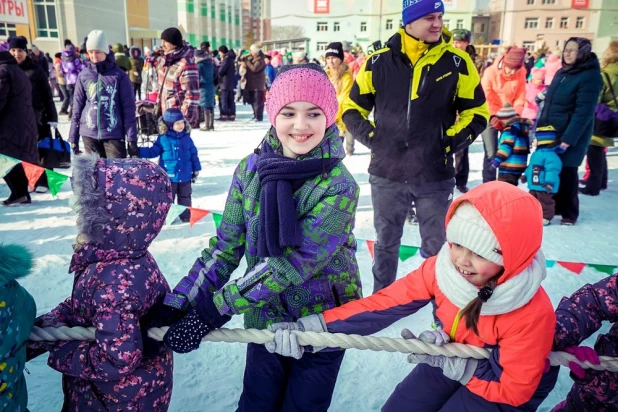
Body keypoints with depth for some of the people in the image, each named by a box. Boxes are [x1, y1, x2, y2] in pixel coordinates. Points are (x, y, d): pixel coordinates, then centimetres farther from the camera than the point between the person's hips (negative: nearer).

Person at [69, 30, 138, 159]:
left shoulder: (119, 75, -2)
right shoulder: (83, 76, 5)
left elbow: (128, 109, -3)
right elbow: (77, 107, 9)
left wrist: (132, 139, -7)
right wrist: (73, 138, 7)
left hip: (113, 134, -2)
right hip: (89, 134, 3)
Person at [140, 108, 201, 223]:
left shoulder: (187, 138, 0)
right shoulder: (163, 139, -7)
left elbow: (193, 154, 7)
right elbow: (153, 152, 1)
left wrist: (196, 169, 7)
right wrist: (138, 151, -11)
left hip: (185, 175, 2)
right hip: (169, 176, -2)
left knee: (185, 197, 14)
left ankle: (186, 215, 26)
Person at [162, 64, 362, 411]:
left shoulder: (339, 187, -22)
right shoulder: (250, 169, -8)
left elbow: (293, 262, -26)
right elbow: (226, 246, -4)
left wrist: (212, 310, -26)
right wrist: (177, 302, -13)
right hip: (264, 319, 3)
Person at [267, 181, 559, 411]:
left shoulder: (532, 313, -33)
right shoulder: (442, 268, -24)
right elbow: (384, 303, -23)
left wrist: (450, 363, -31)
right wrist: (312, 327, -32)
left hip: (508, 386, -3)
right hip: (455, 357, 4)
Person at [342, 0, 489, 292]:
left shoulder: (457, 62, -2)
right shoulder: (379, 62, -1)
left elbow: (477, 111, 6)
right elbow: (351, 108, 8)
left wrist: (451, 141, -7)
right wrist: (372, 137, -5)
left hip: (436, 176, 0)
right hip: (387, 174, 1)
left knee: (437, 246, 12)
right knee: (386, 243, 16)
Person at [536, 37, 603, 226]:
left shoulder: (590, 76, -13)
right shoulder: (562, 72, 11)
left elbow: (583, 112, -20)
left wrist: (569, 138, -24)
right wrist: (539, 126, 12)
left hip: (570, 135, -7)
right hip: (550, 133, 7)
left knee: (566, 172, 1)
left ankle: (569, 213, 16)